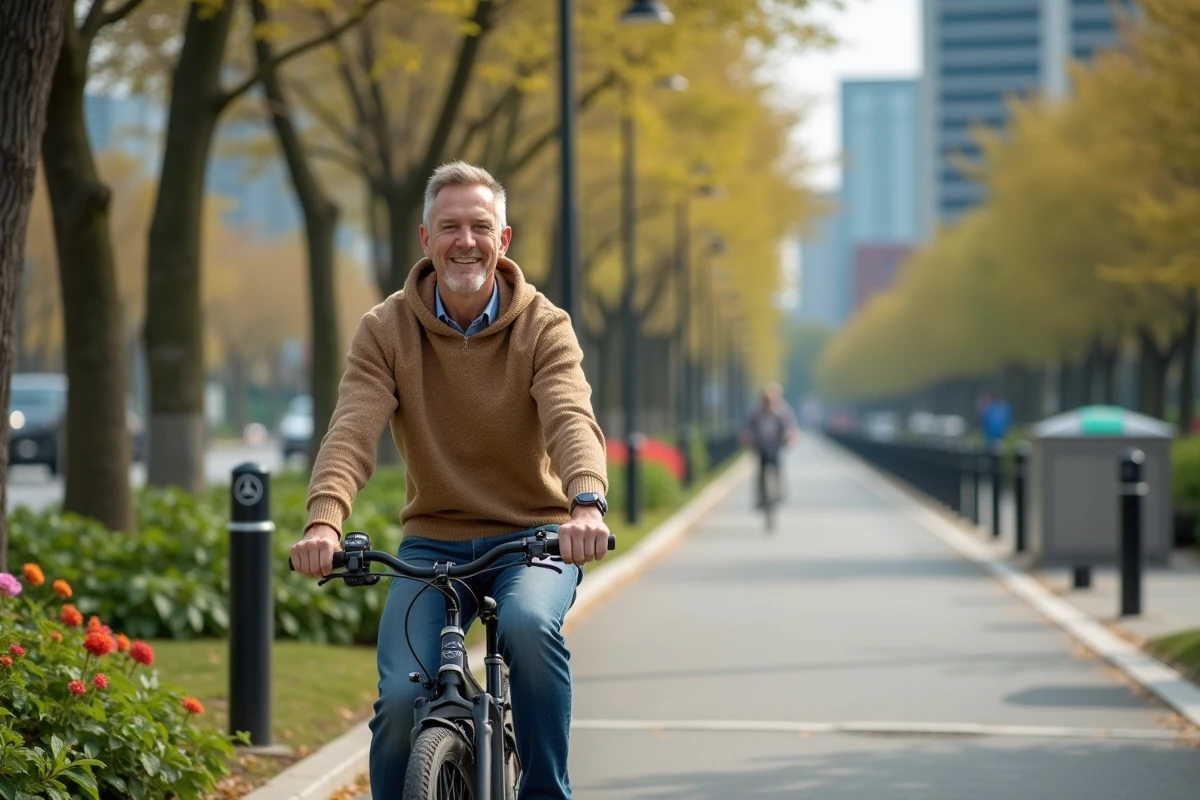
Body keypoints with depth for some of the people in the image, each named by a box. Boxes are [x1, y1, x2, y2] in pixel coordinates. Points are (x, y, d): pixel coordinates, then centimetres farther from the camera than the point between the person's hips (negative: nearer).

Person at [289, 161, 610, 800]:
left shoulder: (543, 327, -6)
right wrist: (324, 519, -38)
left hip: (531, 536, -1)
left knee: (529, 625, -33)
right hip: (433, 541, 1)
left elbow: (571, 419, -24)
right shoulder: (385, 331, -4)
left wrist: (587, 504, -46)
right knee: (402, 696, -19)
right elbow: (351, 430, -18)